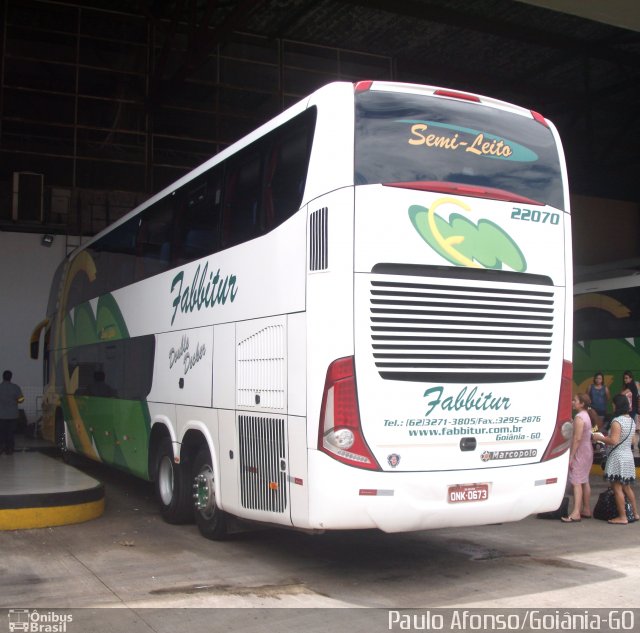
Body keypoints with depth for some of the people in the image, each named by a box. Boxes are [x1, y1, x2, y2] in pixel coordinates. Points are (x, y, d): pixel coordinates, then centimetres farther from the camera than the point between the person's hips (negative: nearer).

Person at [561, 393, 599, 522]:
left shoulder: (579, 417, -18)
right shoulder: (588, 415, 12)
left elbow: (577, 438, -22)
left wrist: (571, 456, -20)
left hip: (580, 452, -10)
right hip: (588, 451, 10)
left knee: (577, 482, -11)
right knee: (585, 481, 15)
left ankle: (576, 513, -15)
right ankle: (586, 510, 22)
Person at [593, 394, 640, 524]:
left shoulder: (617, 421, -18)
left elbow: (614, 441, -24)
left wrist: (600, 438, -9)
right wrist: (606, 438, 18)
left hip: (617, 457, -9)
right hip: (629, 455, 9)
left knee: (617, 488, -2)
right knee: (627, 487, 19)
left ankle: (622, 517, 1)